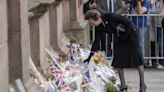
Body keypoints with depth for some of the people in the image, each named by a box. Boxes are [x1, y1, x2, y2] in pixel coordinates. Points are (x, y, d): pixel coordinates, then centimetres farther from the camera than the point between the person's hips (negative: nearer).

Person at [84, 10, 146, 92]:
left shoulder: (110, 17, -29)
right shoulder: (100, 28, -8)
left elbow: (128, 23, -23)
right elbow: (96, 41, -2)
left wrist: (125, 36, -14)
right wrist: (90, 56, -6)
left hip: (130, 33, -7)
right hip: (119, 37, 7)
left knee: (137, 57, -6)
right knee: (118, 60, -1)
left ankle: (142, 84, -1)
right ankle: (123, 85, 6)